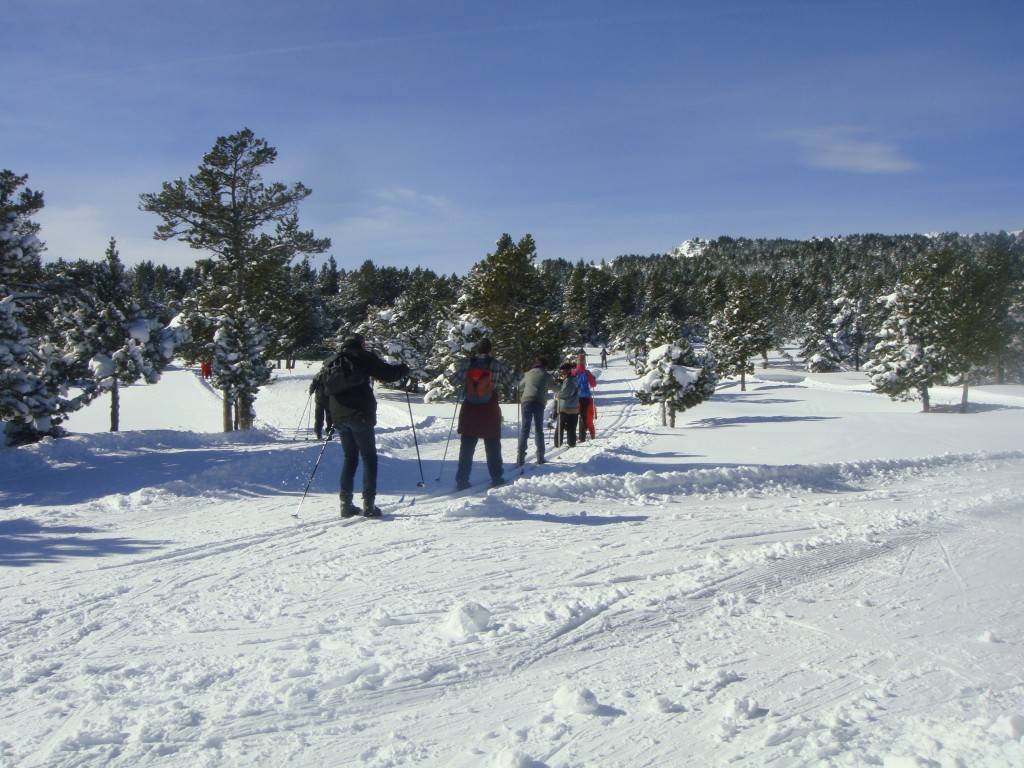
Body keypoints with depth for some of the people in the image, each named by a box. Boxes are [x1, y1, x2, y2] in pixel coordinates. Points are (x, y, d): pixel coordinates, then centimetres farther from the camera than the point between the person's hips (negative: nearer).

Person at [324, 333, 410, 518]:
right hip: (359, 415, -5)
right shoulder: (363, 357, 0)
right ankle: (368, 504, -7)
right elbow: (387, 373, -4)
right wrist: (403, 369, 13)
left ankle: (346, 503, 9)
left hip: (339, 418, 6)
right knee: (369, 457, 1)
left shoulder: (331, 362, 18)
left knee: (350, 458, 15)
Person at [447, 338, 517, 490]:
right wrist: (516, 375, 21)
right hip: (490, 412, -2)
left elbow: (453, 381, -1)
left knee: (467, 446, 5)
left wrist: (462, 385, 21)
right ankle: (496, 477, 14)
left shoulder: (467, 363, -1)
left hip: (469, 411, 2)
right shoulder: (497, 364, -5)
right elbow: (511, 382, 0)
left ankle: (462, 480, 2)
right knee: (492, 446, 11)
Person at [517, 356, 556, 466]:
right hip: (539, 403, -1)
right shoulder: (546, 375, 11)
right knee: (539, 430, 10)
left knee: (524, 429, -2)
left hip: (526, 402, 1)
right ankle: (540, 457, 7)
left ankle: (521, 458, -14)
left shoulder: (529, 374, 17)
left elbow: (520, 387, 29)